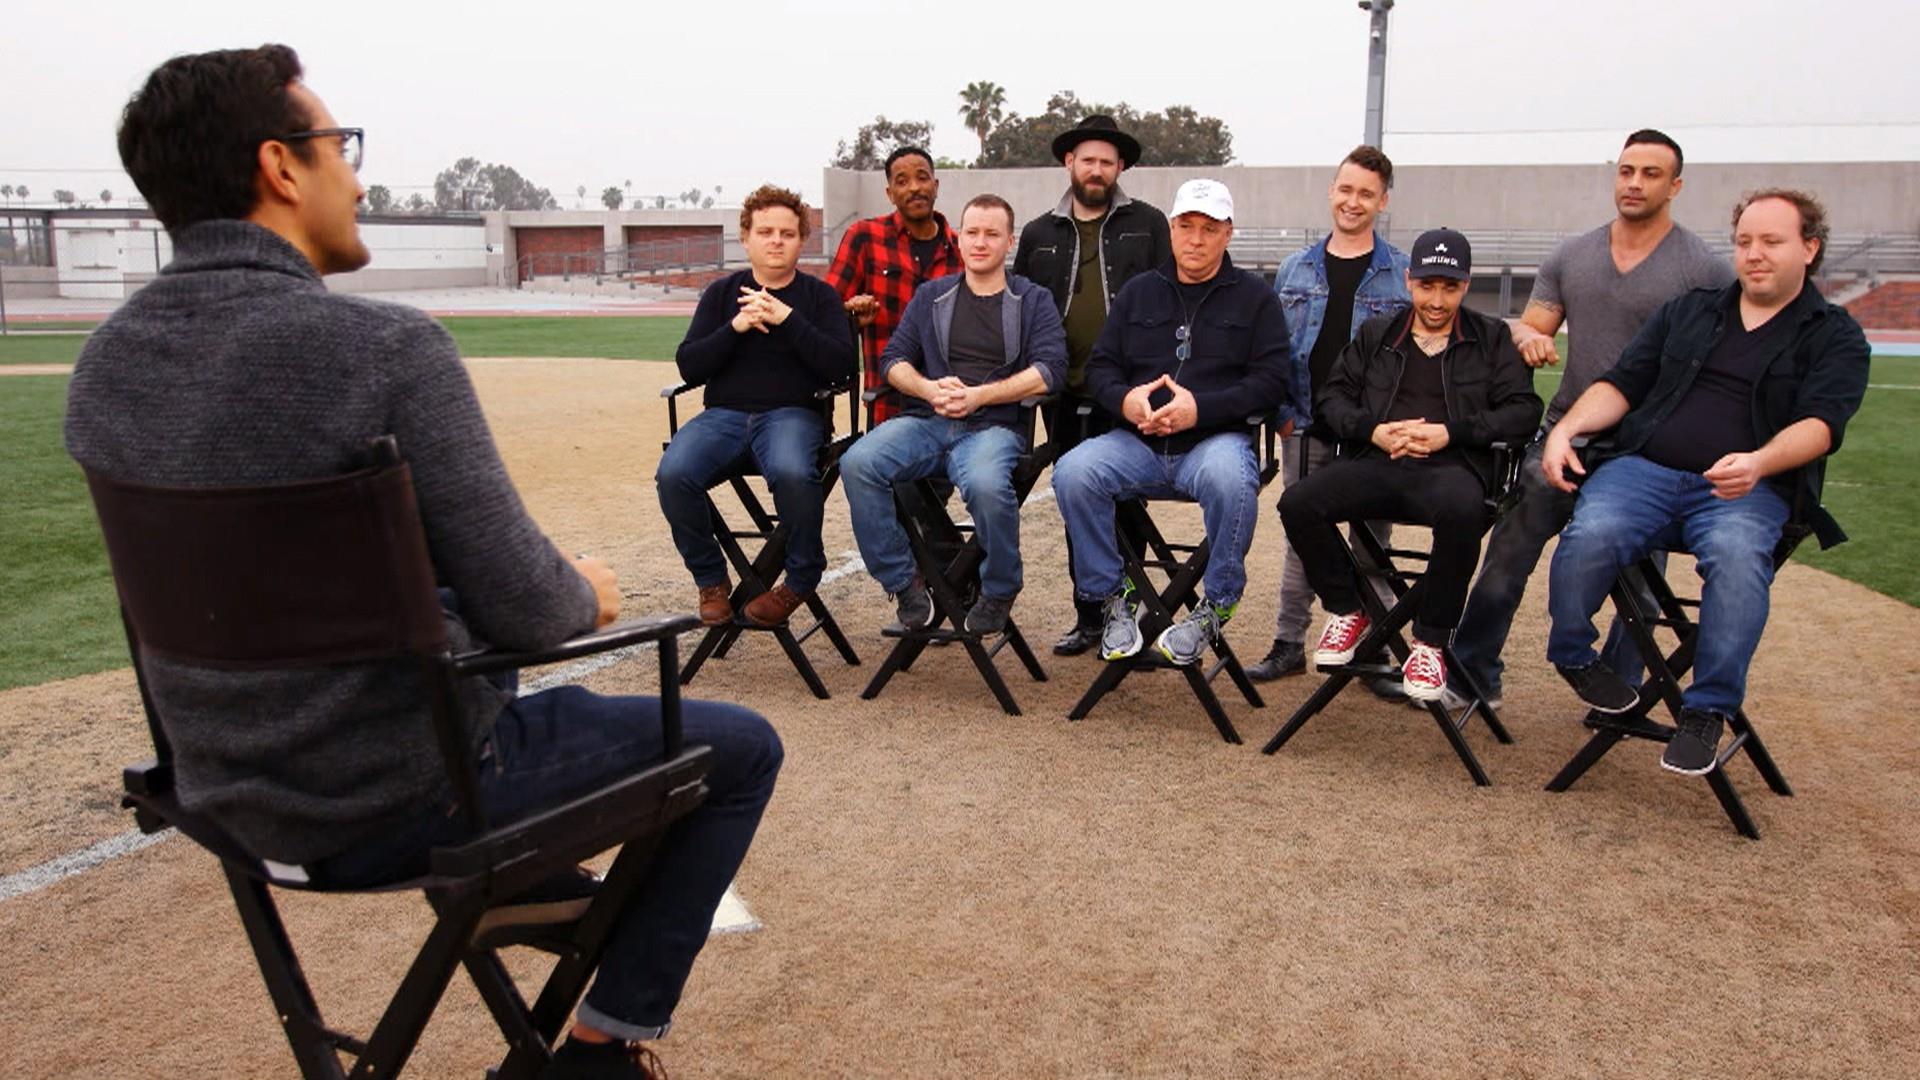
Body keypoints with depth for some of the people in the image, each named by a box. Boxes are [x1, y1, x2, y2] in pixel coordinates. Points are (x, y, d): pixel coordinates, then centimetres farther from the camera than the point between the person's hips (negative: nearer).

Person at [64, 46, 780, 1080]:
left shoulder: (103, 364, -2)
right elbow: (521, 607, -23)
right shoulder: (386, 346, -25)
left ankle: (524, 884, 34)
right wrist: (589, 595, 0)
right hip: (400, 806, -7)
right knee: (742, 746, 10)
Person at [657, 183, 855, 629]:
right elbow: (688, 366, 7)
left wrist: (788, 318, -12)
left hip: (793, 413, -2)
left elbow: (842, 365, -4)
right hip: (724, 413, 3)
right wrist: (736, 327, -8)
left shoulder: (819, 295, 11)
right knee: (673, 475, -28)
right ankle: (711, 579, -5)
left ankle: (803, 577, -11)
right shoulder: (722, 293, 16)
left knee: (791, 473, -38)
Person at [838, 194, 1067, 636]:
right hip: (925, 420, 3)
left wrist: (979, 395, -12)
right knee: (858, 463, -27)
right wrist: (929, 389, -8)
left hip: (994, 424, -3)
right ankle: (904, 583, -12)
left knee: (985, 484, -37)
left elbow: (1050, 370, -1)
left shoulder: (1033, 300, 14)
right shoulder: (931, 296, 22)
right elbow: (894, 358, 14)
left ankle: (998, 592, -8)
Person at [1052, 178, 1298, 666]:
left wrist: (1200, 407, -15)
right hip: (1137, 441, 3)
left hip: (1216, 438, -3)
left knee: (1230, 479, -38)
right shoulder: (1138, 292, 18)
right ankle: (1113, 597, -6)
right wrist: (1124, 399, -9)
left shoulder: (1254, 296, 9)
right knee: (1072, 474, -26)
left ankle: (1216, 605, -13)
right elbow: (1099, 367, 15)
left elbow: (1272, 381, -1)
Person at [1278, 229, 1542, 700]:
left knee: (1462, 510, -40)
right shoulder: (1376, 334, 22)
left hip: (1449, 466, -2)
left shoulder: (1492, 338, 16)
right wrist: (1372, 430, -5)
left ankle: (1429, 642, -19)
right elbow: (1331, 396, 16)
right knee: (1298, 502, -26)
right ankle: (1347, 611, -1)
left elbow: (1523, 409, 6)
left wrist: (1452, 432, -9)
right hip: (1376, 465, 3)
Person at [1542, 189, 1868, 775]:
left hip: (1747, 488, -2)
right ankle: (1571, 656, -4)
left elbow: (1819, 424, -4)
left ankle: (1707, 711, -22)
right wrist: (1566, 428, -4)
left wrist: (1758, 464, -26)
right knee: (1590, 535, -31)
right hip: (1643, 468, 2)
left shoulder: (1836, 336, 13)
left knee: (1736, 555, -37)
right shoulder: (1689, 310, 23)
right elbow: (1622, 384, 16)